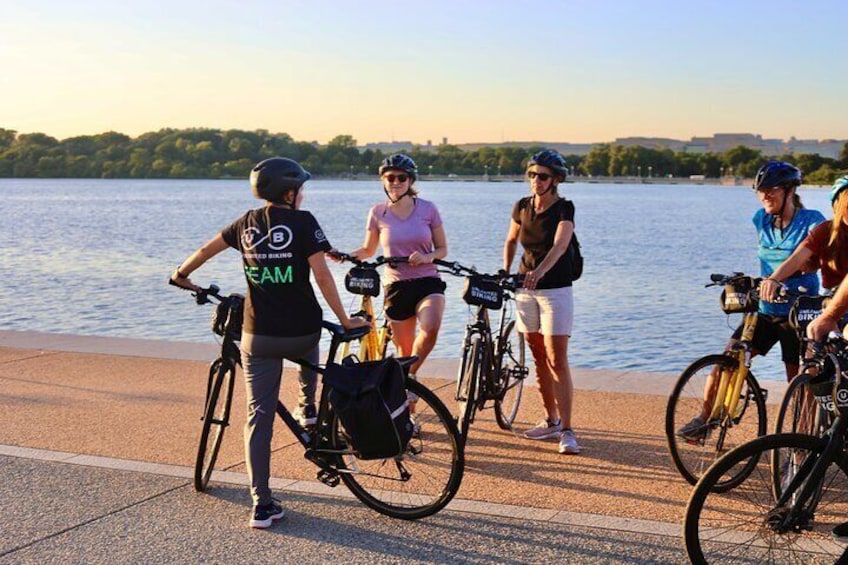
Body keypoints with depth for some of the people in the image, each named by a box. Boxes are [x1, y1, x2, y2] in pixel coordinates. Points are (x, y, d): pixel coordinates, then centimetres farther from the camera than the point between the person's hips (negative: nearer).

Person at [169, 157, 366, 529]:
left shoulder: (248, 223, 8)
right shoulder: (302, 222, -6)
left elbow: (207, 249, 20)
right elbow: (322, 275, -12)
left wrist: (181, 275, 38)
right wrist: (344, 321, -4)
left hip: (257, 336, 3)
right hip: (300, 333, -2)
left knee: (258, 416, 4)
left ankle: (262, 504, 3)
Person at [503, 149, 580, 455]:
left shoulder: (564, 208, -11)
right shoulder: (522, 207, 4)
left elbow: (560, 244, -28)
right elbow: (511, 240, 20)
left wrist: (540, 270, -44)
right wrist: (505, 271, 7)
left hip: (555, 289, -5)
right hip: (526, 289, 5)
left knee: (557, 360, -9)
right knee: (539, 358, 11)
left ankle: (567, 430, -6)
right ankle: (551, 421, 23)